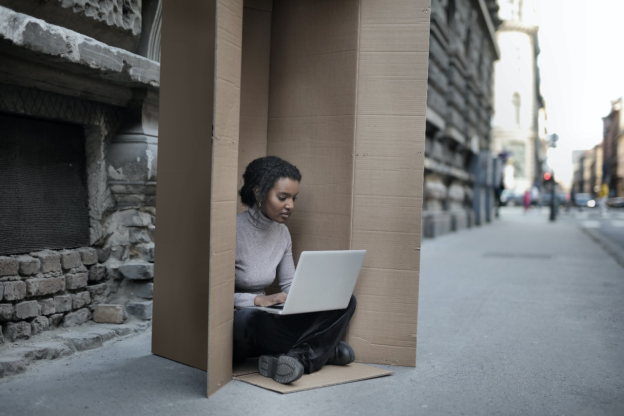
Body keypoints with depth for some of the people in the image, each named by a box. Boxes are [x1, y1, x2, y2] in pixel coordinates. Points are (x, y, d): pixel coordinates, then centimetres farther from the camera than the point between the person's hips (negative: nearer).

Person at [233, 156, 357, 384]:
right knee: (251, 318, -43)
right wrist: (258, 300, -28)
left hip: (263, 316, 7)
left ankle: (298, 357, -23)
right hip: (233, 322, -6)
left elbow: (289, 285, 10)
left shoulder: (282, 233, 4)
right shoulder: (234, 230, -18)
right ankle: (322, 348, -19)